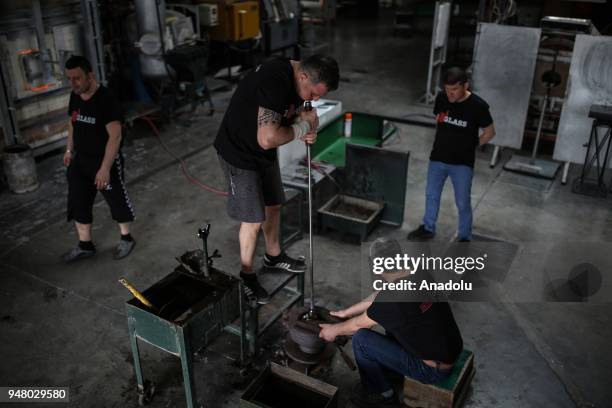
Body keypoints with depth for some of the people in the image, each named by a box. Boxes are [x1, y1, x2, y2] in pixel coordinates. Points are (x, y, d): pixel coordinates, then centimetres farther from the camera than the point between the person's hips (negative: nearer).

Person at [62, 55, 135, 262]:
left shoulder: (106, 100, -23)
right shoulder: (75, 96, 1)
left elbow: (115, 136, -26)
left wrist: (105, 168, -30)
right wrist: (69, 150, 20)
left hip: (106, 161, -7)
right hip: (80, 160, 7)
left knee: (117, 201, 9)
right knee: (77, 203, 12)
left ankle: (126, 239, 31)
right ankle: (85, 245, 27)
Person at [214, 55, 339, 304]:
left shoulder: (294, 79, -5)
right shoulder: (274, 82, -34)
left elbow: (291, 115, 9)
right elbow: (268, 139, -40)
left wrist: (305, 130, -15)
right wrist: (303, 126, -24)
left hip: (264, 152, 9)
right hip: (240, 154, -9)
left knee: (273, 205, 21)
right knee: (253, 220, 0)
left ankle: (274, 256, 43)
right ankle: (246, 274, 22)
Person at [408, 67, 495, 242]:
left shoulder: (478, 106, -19)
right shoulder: (441, 98, -7)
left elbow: (489, 132, -5)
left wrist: (470, 147, -1)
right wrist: (446, 141, 9)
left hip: (462, 163, -4)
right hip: (438, 158, 4)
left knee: (463, 203, 7)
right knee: (431, 196, 18)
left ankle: (464, 237, 26)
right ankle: (428, 228, 38)